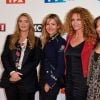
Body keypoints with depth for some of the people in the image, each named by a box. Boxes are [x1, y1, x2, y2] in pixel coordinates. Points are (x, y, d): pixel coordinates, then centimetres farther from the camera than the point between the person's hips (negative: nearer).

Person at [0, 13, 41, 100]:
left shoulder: (36, 41, 5)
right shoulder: (10, 38, 11)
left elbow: (35, 61, -3)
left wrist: (20, 74, -12)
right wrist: (12, 72, -12)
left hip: (27, 80, -2)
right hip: (10, 78, 2)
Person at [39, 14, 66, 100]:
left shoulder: (60, 42, -12)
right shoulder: (46, 41, 8)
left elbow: (61, 66, -16)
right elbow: (43, 63, 11)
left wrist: (50, 83, -14)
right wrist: (41, 80, 8)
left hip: (53, 82, -6)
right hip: (43, 80, 7)